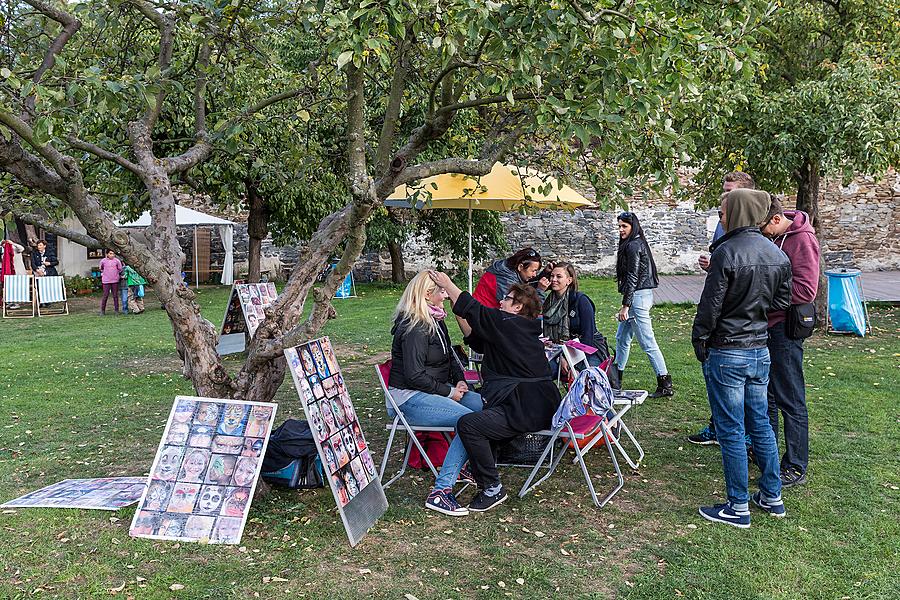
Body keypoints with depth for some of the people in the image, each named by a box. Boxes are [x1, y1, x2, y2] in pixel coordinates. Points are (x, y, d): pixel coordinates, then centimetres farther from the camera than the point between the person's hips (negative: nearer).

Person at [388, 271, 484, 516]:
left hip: (433, 392, 9)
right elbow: (414, 375, -21)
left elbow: (450, 357, 23)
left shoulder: (435, 322, 13)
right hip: (409, 398, -9)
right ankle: (440, 491, -24)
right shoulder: (414, 328, -17)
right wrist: (449, 392, -14)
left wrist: (460, 381, 5)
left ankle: (458, 466, 5)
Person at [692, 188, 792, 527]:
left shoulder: (727, 252, -18)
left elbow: (710, 305, -16)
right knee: (760, 424, 18)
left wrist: (699, 342, -5)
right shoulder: (777, 255, 4)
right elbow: (782, 301, 12)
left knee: (730, 431, 2)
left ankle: (738, 508, 12)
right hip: (760, 351, 7)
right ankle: (772, 497, 29)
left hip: (726, 353, -7)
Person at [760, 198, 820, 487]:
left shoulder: (802, 239, -15)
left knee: (790, 399, -2)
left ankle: (796, 468, 7)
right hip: (764, 325, 9)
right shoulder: (770, 237, 9)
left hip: (785, 327, -8)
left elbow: (805, 290, -22)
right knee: (765, 393, 19)